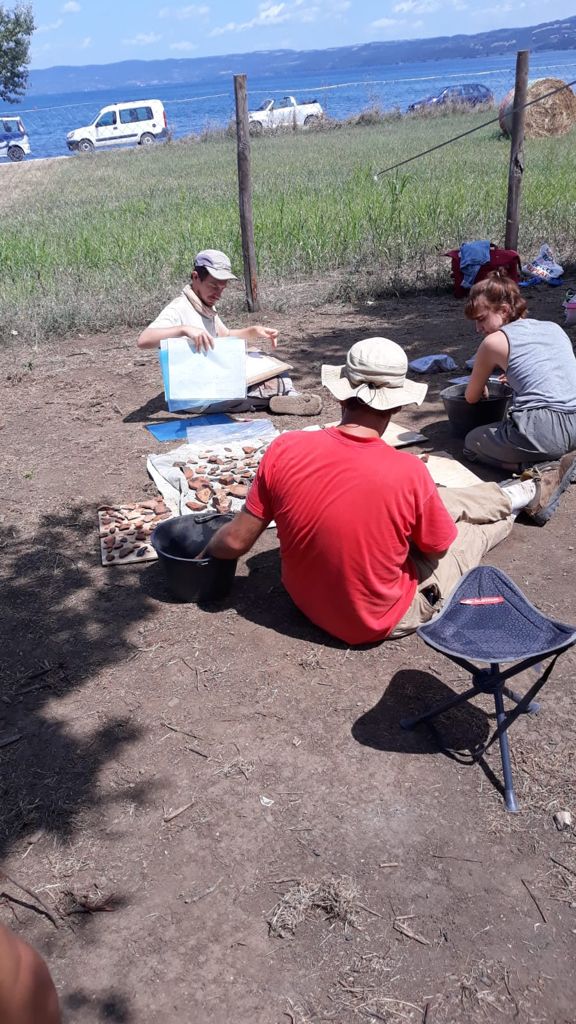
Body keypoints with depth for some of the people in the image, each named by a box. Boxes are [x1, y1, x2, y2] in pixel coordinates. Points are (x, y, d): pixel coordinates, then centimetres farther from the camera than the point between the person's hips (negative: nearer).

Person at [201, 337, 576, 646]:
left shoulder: (286, 448, -22)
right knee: (474, 526, 21)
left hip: (305, 597, 4)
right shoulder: (407, 470, -30)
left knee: (443, 501, 20)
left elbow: (237, 542, -13)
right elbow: (436, 548, -10)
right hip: (378, 620, -4)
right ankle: (528, 496, 53)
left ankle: (525, 492, 46)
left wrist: (208, 549, 10)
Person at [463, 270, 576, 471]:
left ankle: (531, 466, -2)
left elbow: (471, 397, 15)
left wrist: (483, 390, 37)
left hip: (544, 431, -6)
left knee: (471, 442, 21)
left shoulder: (494, 341, 2)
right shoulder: (555, 328, 17)